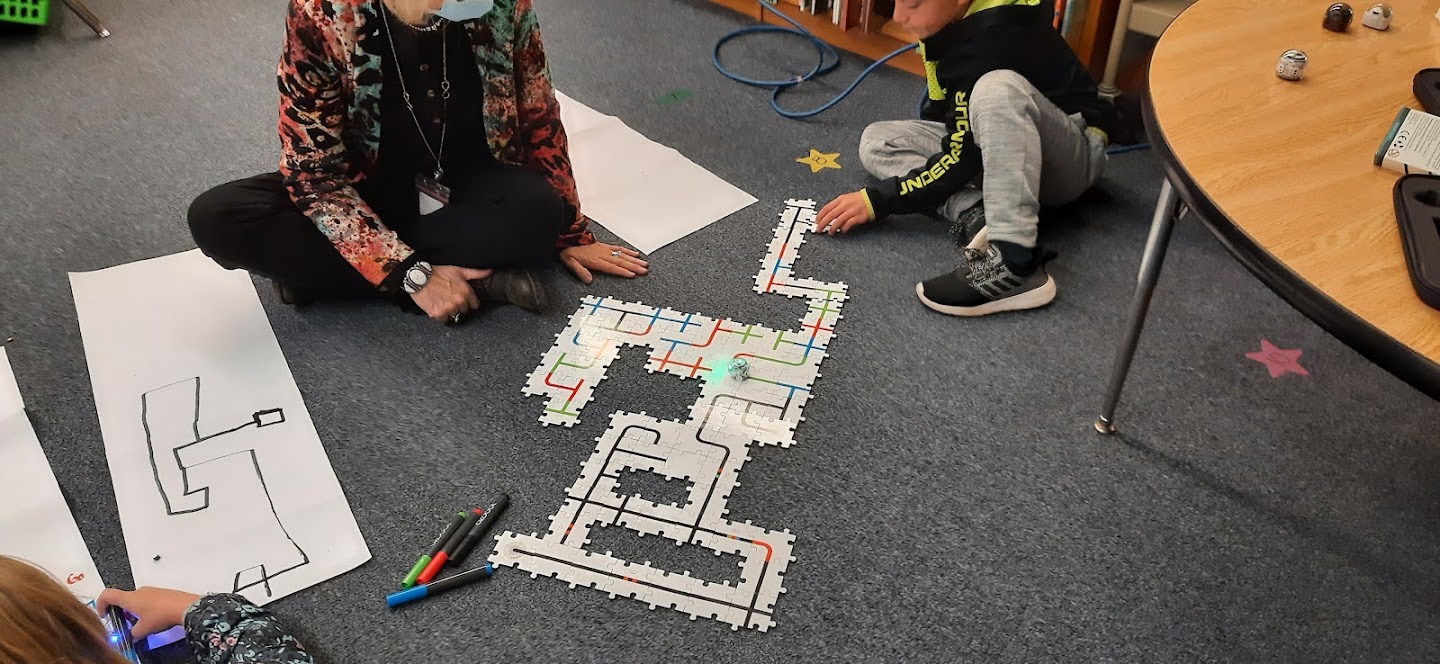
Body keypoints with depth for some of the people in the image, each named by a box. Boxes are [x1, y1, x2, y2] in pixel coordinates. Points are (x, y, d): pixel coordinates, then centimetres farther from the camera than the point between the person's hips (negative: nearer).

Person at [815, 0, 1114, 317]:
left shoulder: (994, 39, -30)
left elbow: (963, 159, -26)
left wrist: (877, 200, -24)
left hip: (1071, 156, -8)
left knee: (998, 89, -38)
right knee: (875, 141, -5)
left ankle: (1016, 264, -43)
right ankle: (974, 215, -24)